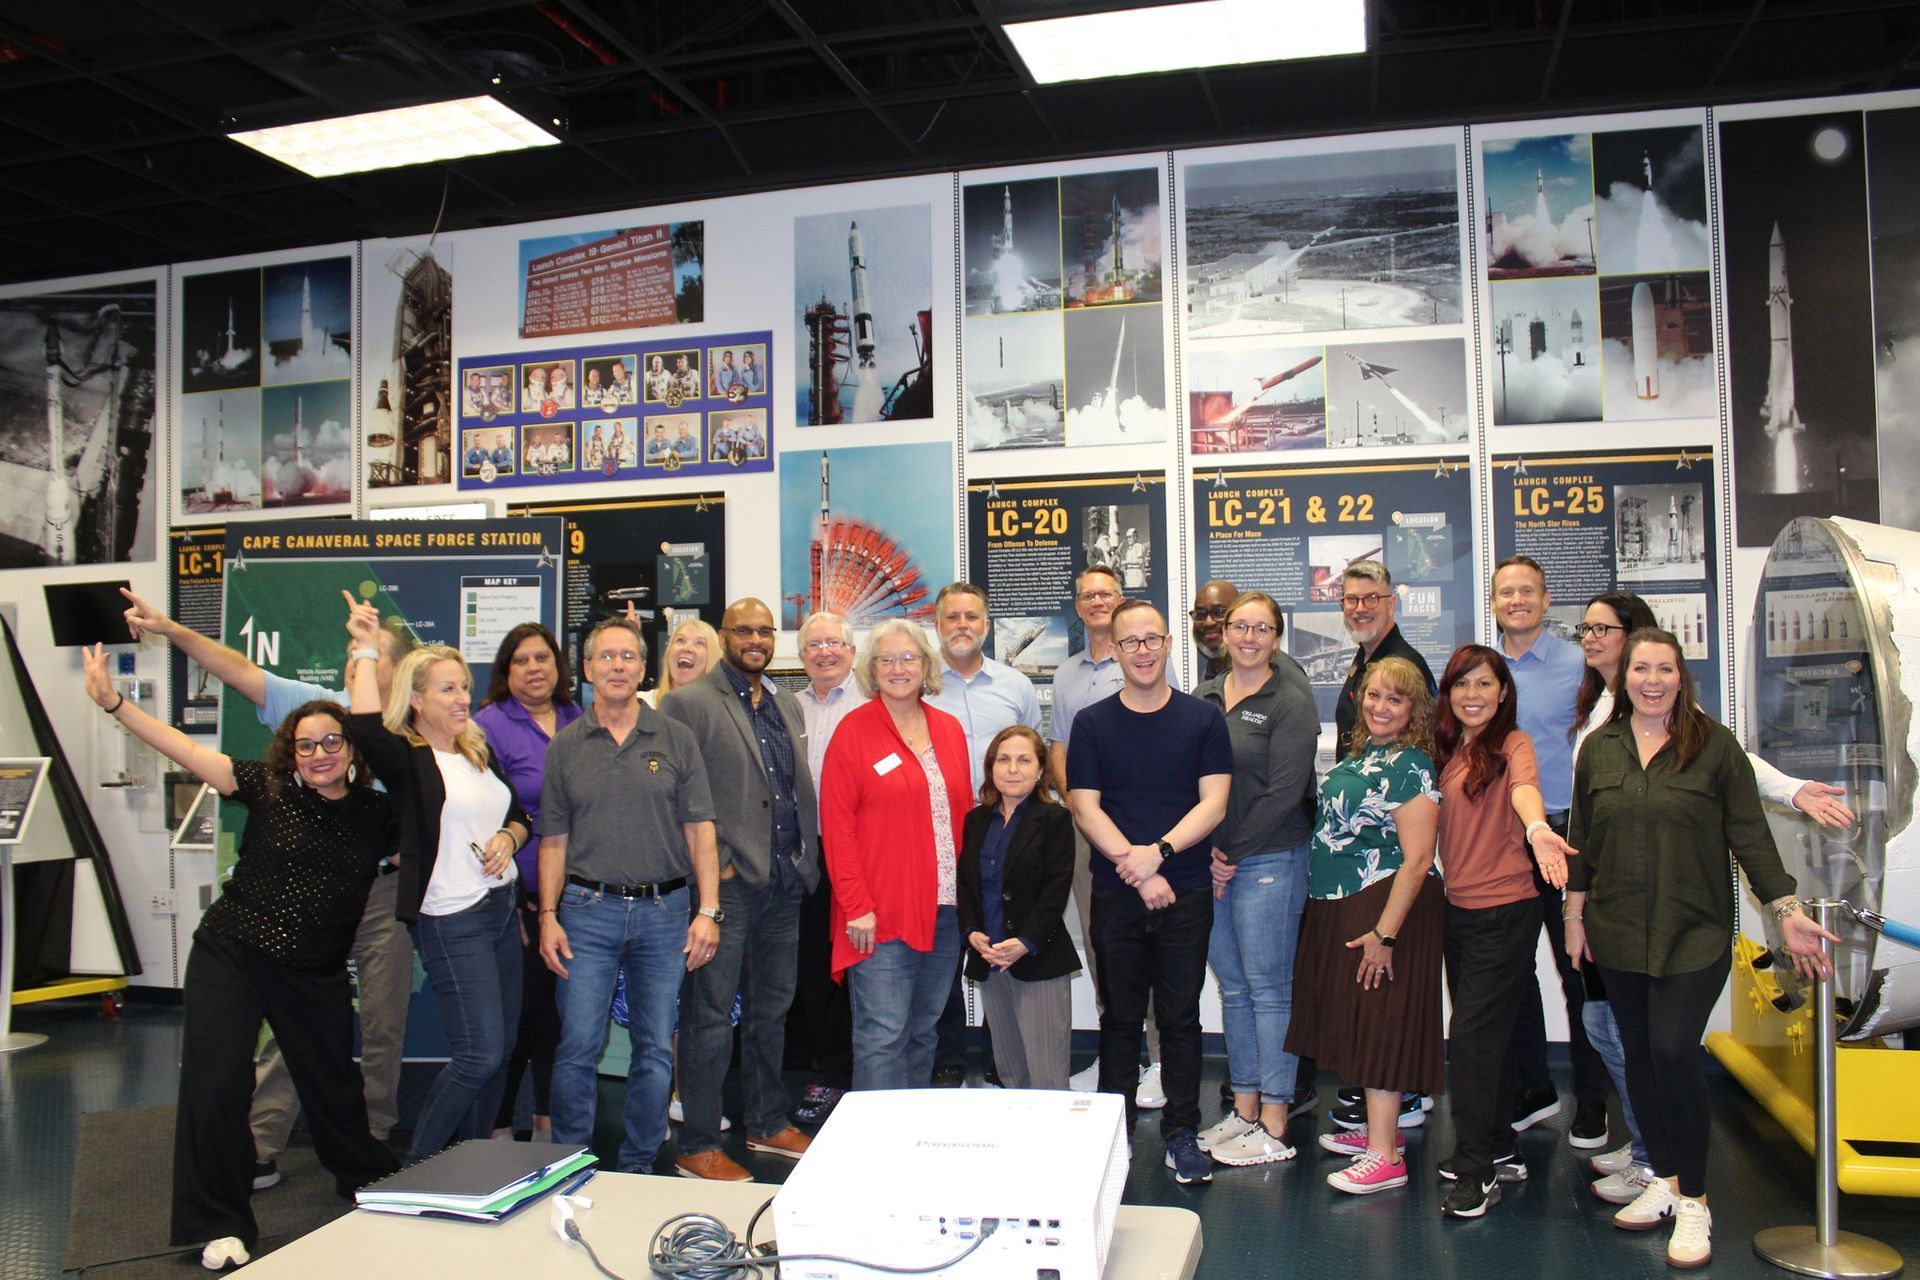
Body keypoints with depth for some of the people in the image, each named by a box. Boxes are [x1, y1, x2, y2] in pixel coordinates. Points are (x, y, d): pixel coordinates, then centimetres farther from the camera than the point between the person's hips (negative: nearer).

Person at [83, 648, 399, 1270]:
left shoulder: (377, 814, 0)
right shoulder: (268, 788, -6)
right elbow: (185, 749, -13)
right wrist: (113, 701, -22)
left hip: (316, 975, 2)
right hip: (231, 956, -2)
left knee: (332, 1086, 14)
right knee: (215, 1085, -5)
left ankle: (372, 1184, 39)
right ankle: (219, 1224, 13)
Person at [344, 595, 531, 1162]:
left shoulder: (478, 751, 13)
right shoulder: (406, 758, -8)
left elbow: (521, 817, 20)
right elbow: (365, 728, -31)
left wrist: (508, 837, -3)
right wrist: (365, 651, -23)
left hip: (502, 907, 7)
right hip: (451, 920, -7)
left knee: (499, 1049, 12)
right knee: (480, 1053, -9)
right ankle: (418, 1167, 10)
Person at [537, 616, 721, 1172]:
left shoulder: (675, 739, 4)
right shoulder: (566, 745, 6)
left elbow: (700, 830, 1)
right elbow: (554, 839, 8)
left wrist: (707, 910, -6)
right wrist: (548, 916, -1)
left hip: (664, 911, 0)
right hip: (587, 911, 0)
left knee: (655, 1048, 7)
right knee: (578, 1046, 0)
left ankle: (639, 1164, 22)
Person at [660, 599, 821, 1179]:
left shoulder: (788, 706, 15)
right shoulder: (689, 702, -5)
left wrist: (806, 859, 11)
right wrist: (713, 863, -13)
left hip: (784, 886, 7)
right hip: (727, 886, -6)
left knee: (771, 1010, 17)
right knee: (710, 1017, 0)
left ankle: (770, 1124, 30)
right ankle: (698, 1147, 11)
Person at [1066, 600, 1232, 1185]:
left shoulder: (1203, 719, 3)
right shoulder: (1092, 723, 3)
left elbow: (1214, 803, -3)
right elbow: (1085, 808, -3)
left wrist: (1158, 851, -16)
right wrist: (1138, 872, -12)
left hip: (1187, 893, 0)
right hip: (1116, 895, 0)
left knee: (1181, 1016, 7)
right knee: (1119, 1017, 9)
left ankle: (1181, 1132, 19)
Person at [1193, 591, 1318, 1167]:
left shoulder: (1290, 703, -6)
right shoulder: (1204, 697, 10)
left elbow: (1284, 792, -12)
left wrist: (1232, 851, -11)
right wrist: (1207, 852, -3)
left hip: (1269, 860, -5)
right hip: (1209, 858, 6)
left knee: (1268, 988, 0)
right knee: (1231, 985, 11)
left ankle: (1273, 1128, 9)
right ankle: (1244, 1109, 22)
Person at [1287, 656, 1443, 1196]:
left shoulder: (1410, 767, -16)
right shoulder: (1358, 755, 11)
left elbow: (1416, 860, -21)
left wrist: (1385, 933, -23)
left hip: (1383, 908, -9)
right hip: (1337, 907, 9)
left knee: (1380, 1022, -4)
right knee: (1358, 1019, 16)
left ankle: (1384, 1156, 4)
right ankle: (1379, 1127, 30)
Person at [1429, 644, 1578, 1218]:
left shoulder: (1511, 745, -9)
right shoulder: (1447, 752, 11)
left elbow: (1524, 786, -31)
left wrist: (1535, 827, -51)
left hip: (1504, 910, -7)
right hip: (1458, 908, 7)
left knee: (1472, 1035, -7)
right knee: (1483, 1034, 16)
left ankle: (1476, 1172, 2)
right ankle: (1500, 1152, 30)